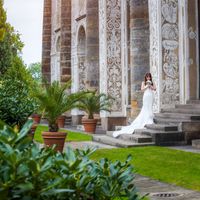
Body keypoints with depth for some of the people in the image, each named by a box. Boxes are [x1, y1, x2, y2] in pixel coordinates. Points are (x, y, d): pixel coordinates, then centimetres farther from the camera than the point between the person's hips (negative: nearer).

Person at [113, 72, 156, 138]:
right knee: (145, 108, -6)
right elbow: (142, 89, -3)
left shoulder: (152, 83, 15)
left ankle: (150, 119, 2)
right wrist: (147, 86, -8)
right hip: (146, 96, -3)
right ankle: (146, 120, -7)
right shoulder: (143, 83, 7)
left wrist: (150, 85, -7)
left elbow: (154, 89, 4)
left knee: (150, 108, 1)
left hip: (151, 96, 3)